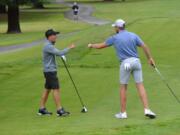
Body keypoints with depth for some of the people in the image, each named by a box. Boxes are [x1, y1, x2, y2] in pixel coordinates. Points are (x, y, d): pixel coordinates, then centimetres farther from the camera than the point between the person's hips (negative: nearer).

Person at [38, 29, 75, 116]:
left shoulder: (50, 45, 15)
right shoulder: (48, 46, -18)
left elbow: (57, 53, 24)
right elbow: (59, 53, -24)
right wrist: (69, 48, -14)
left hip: (50, 71, 10)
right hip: (50, 71, -10)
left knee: (47, 89, 12)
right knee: (56, 89, -10)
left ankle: (42, 109, 15)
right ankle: (59, 110, -11)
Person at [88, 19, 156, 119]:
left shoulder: (115, 38, 4)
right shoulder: (133, 35, 10)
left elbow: (100, 46, 14)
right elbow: (144, 46, 2)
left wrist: (91, 45, 33)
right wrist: (150, 58, 10)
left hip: (126, 63, -2)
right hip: (136, 61, 2)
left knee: (123, 88, 9)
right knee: (140, 86, 1)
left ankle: (123, 113, 11)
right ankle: (147, 110, -10)